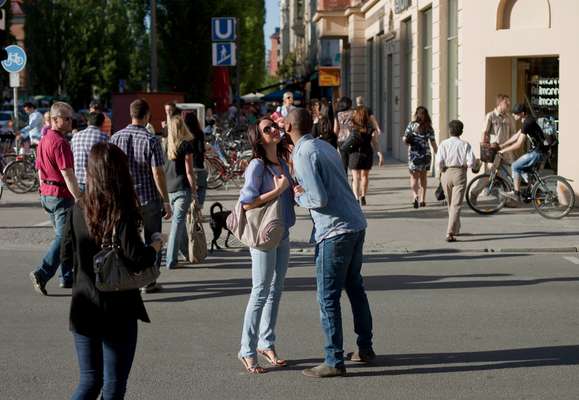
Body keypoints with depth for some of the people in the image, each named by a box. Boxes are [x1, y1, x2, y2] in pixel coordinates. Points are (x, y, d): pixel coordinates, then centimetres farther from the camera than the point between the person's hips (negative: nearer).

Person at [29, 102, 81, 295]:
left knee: (63, 235, 16)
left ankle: (67, 277, 20)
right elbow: (67, 174, -22)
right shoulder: (60, 142, -18)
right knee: (63, 237, -7)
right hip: (61, 195, -10)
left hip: (46, 194, 10)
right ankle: (42, 274, -14)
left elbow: (40, 171, 18)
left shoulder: (43, 140, 12)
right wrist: (79, 198, -21)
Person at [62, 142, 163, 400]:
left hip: (83, 309, 5)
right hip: (118, 311, -4)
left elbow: (67, 256, 4)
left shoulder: (78, 211, -2)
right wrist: (155, 247, -3)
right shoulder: (122, 213, -15)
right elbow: (136, 259, -22)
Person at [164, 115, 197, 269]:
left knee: (179, 221, 19)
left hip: (168, 189, 5)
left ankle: (187, 253, 32)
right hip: (183, 188, -5)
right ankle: (171, 260, -5)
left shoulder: (165, 144, 4)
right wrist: (194, 191, -3)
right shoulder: (186, 144, -9)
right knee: (178, 222, -3)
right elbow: (189, 171, -10)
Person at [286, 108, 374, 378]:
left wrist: (299, 196, -2)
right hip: (356, 224, 9)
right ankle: (365, 348, 29)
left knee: (328, 296, -3)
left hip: (334, 230, -9)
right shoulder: (324, 146, 14)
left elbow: (319, 199, -20)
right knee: (354, 286, 20)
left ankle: (334, 361, -1)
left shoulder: (303, 154, -13)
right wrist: (303, 186, 13)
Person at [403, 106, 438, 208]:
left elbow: (405, 140, -8)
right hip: (426, 154, 2)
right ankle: (422, 200, 16)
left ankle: (415, 195, -23)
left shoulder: (411, 125, -5)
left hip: (414, 153, -2)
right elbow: (433, 143, -1)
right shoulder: (429, 127, 0)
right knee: (423, 177, 16)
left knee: (414, 177, 2)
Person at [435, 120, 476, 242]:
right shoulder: (465, 145, -3)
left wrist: (442, 170, 9)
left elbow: (439, 162, -10)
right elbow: (472, 162, -10)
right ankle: (450, 233, -15)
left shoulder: (444, 144, -1)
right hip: (460, 174, -2)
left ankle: (456, 229, 35)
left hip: (446, 174, 2)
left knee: (450, 204, 20)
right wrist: (464, 165, 10)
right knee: (456, 205, -4)